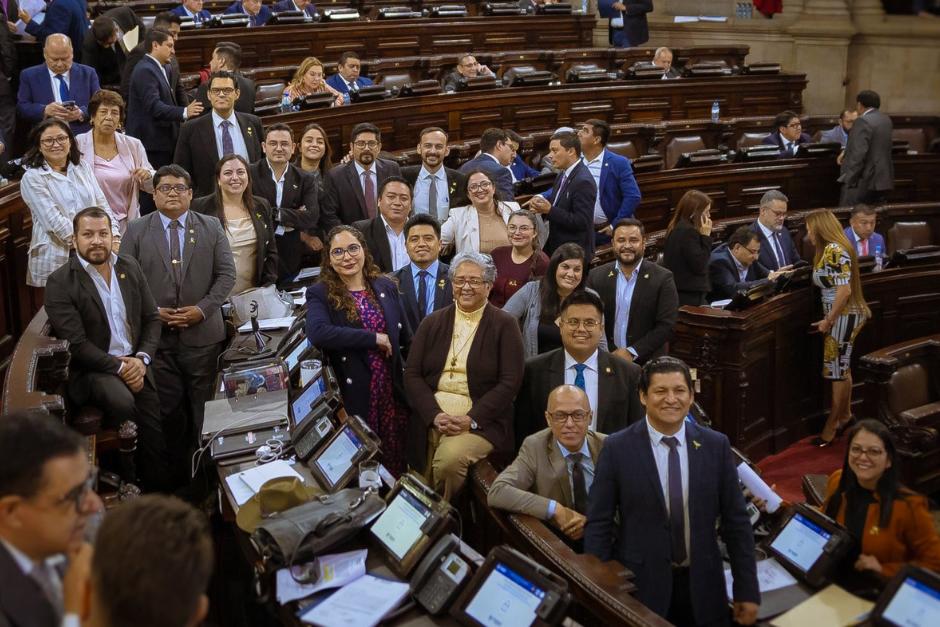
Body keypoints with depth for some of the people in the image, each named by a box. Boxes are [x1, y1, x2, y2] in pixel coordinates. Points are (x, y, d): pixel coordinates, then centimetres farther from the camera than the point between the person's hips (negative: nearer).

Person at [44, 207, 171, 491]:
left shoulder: (130, 267, 7)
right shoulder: (60, 282, -9)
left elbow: (152, 318, 10)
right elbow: (77, 344, -14)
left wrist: (141, 359, -6)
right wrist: (119, 368, -16)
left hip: (134, 363, 5)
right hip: (92, 369, -5)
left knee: (155, 440, -5)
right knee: (122, 403, -34)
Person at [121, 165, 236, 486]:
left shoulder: (211, 227, 6)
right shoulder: (137, 230, 4)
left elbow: (226, 274, 3)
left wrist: (203, 308, -10)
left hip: (202, 333, 1)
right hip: (155, 335, 0)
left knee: (202, 407, 6)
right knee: (168, 409, 2)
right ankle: (175, 477, 13)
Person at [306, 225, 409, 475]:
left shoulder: (386, 287, 9)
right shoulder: (319, 294, -4)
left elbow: (403, 336, 14)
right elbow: (317, 333, -24)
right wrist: (374, 339, -19)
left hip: (392, 387, 4)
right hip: (355, 392, -4)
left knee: (396, 458, 8)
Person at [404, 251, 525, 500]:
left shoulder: (504, 325, 5)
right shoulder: (432, 323, 15)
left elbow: (510, 383, -3)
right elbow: (412, 375, 7)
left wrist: (472, 419, -15)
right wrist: (435, 415, -10)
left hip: (481, 421, -2)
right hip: (431, 418, 2)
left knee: (450, 459, -30)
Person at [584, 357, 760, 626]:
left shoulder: (716, 445, -1)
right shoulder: (617, 448, -7)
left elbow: (736, 521, 3)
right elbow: (598, 525, -5)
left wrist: (747, 591, 2)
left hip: (702, 586, 2)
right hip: (639, 585, -2)